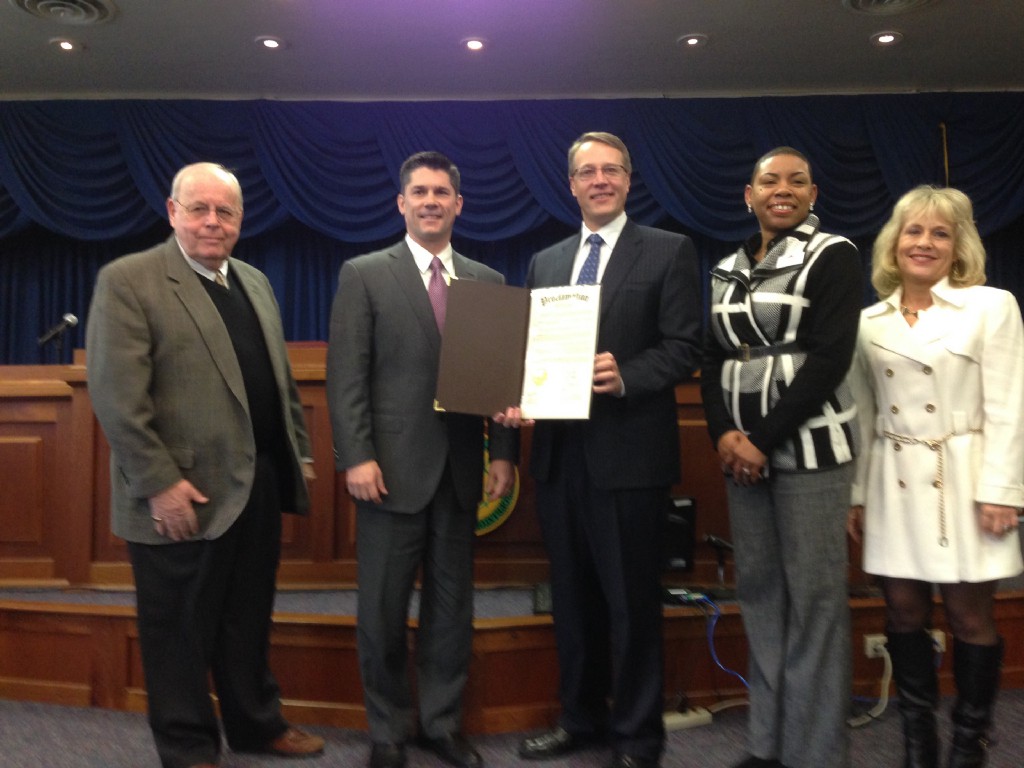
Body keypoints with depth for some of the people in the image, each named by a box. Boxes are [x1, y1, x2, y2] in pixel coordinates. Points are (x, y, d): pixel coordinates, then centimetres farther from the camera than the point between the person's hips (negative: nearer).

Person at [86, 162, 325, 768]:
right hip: (183, 496, -6)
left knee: (249, 620, 20)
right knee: (181, 630, 9)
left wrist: (299, 452, 14)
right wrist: (160, 482, -19)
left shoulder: (255, 282, 14)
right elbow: (117, 395, -15)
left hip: (259, 486, 7)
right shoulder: (127, 281, -9)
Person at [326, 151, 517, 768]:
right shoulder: (364, 275, 2)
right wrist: (356, 456, -12)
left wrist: (505, 452, 1)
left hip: (461, 469, 3)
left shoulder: (489, 282, 11)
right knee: (383, 610, 7)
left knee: (453, 606, 11)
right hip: (394, 468, -3)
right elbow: (346, 375, -5)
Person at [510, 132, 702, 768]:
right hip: (560, 452, 5)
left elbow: (684, 348, -8)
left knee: (632, 602, 3)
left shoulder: (669, 252, 0)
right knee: (573, 597, 16)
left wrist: (625, 376, -24)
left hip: (629, 452, -5)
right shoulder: (545, 262, 15)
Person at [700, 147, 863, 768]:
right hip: (742, 448, 6)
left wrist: (765, 438, -15)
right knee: (758, 589, 8)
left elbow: (830, 359, -12)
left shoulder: (833, 255, -3)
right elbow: (714, 358, 12)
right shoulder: (729, 269, 14)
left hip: (807, 445, -5)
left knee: (815, 594, -2)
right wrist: (725, 432, -5)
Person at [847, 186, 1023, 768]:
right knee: (905, 613, 7)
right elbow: (863, 414, 10)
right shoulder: (870, 321, 9)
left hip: (964, 479, -3)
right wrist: (856, 492, 7)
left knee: (970, 616, 4)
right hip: (895, 484, 3)